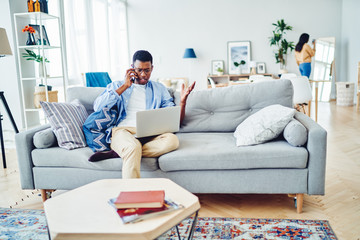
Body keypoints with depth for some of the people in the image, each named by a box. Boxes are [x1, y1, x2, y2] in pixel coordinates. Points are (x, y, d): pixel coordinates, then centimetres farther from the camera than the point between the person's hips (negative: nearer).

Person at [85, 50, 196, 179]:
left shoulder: (159, 89, 24)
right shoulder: (116, 86, 20)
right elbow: (97, 107, 2)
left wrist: (182, 100, 0)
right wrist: (124, 86, 3)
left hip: (149, 135, 3)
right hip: (122, 131, -2)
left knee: (172, 140, -33)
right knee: (133, 146, -39)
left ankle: (115, 153, -30)